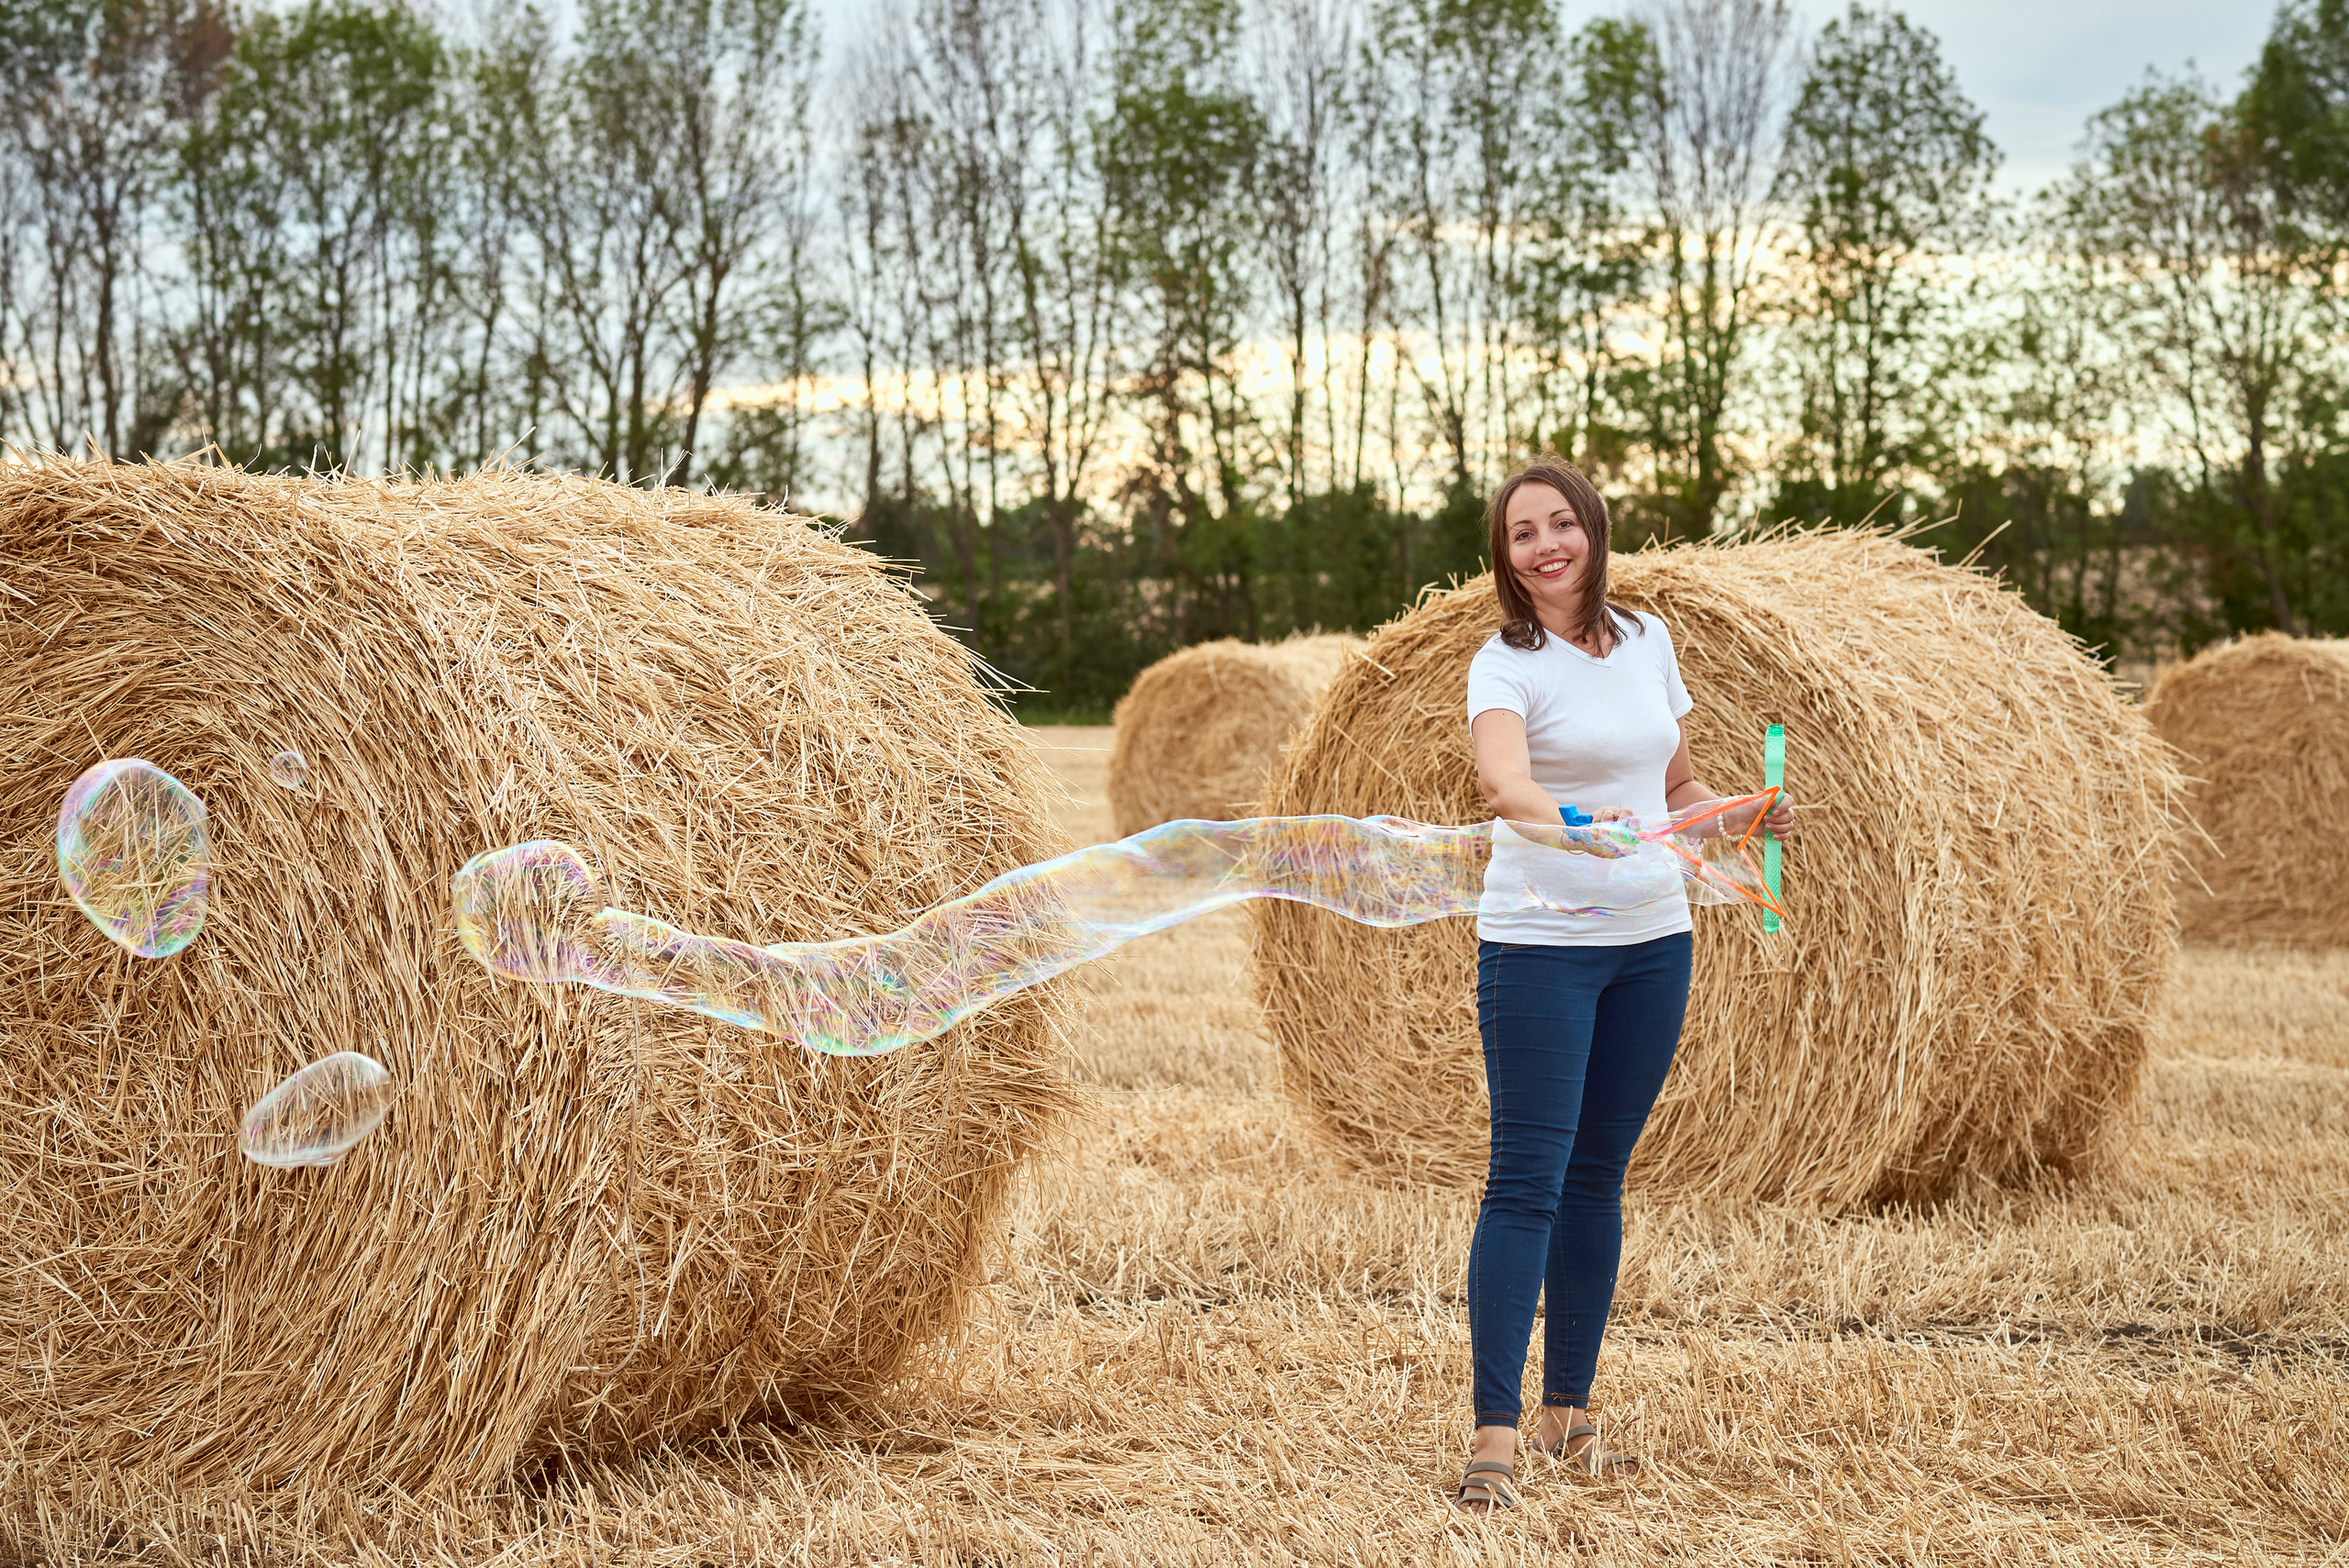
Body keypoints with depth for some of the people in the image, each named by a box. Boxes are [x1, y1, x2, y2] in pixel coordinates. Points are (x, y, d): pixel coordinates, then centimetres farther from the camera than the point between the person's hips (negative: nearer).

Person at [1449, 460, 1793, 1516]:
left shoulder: (1648, 641, 10)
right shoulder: (1507, 664, -9)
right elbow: (1502, 777, -29)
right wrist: (1576, 822, -48)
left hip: (1653, 943, 5)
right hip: (1539, 946, -5)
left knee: (1597, 1179, 11)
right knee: (1527, 1182, -9)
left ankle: (1569, 1413, 21)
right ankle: (1495, 1438, -9)